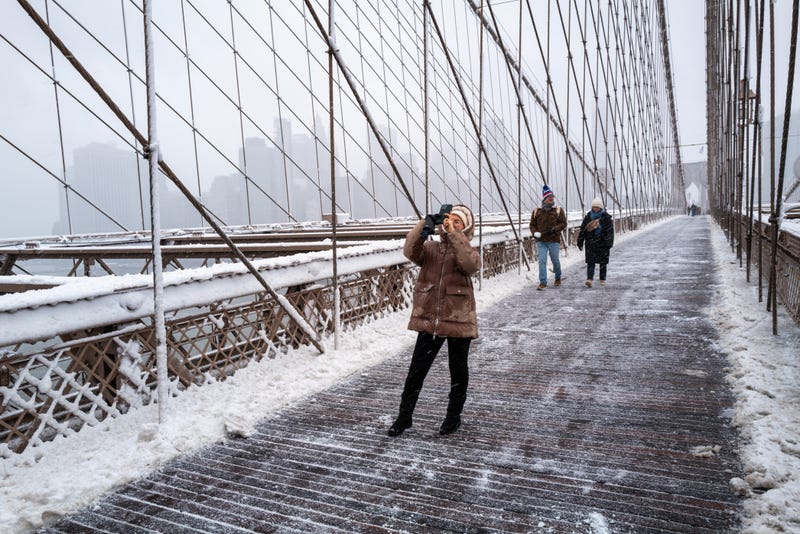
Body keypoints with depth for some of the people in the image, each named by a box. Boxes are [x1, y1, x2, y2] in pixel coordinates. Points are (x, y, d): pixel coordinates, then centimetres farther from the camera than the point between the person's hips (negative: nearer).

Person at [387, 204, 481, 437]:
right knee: (416, 371, 7)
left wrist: (453, 234, -28)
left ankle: (453, 416, 33)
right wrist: (425, 226, -28)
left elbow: (471, 264, -25)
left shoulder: (466, 250, -2)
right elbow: (410, 251, -16)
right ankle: (404, 417, 23)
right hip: (429, 321, 2)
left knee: (458, 371, 14)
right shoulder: (430, 248, 4)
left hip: (458, 321, -2)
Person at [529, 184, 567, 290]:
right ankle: (543, 282, -4)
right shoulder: (536, 211, 8)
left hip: (554, 241, -1)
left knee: (555, 260, 9)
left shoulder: (558, 211, 5)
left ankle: (558, 278, 34)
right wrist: (534, 233, -7)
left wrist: (554, 229, -16)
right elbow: (532, 224, 13)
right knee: (542, 261, -8)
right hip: (541, 241, 1)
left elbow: (564, 223, 0)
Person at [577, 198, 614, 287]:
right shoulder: (588, 217, 6)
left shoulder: (606, 217, -3)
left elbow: (610, 231, -8)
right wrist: (580, 243, 8)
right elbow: (582, 230, 10)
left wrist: (609, 243, -17)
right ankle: (589, 279, -14)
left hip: (602, 244, -2)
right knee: (590, 262, -7)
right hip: (590, 243, 2)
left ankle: (602, 279, 20)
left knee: (603, 262, 8)